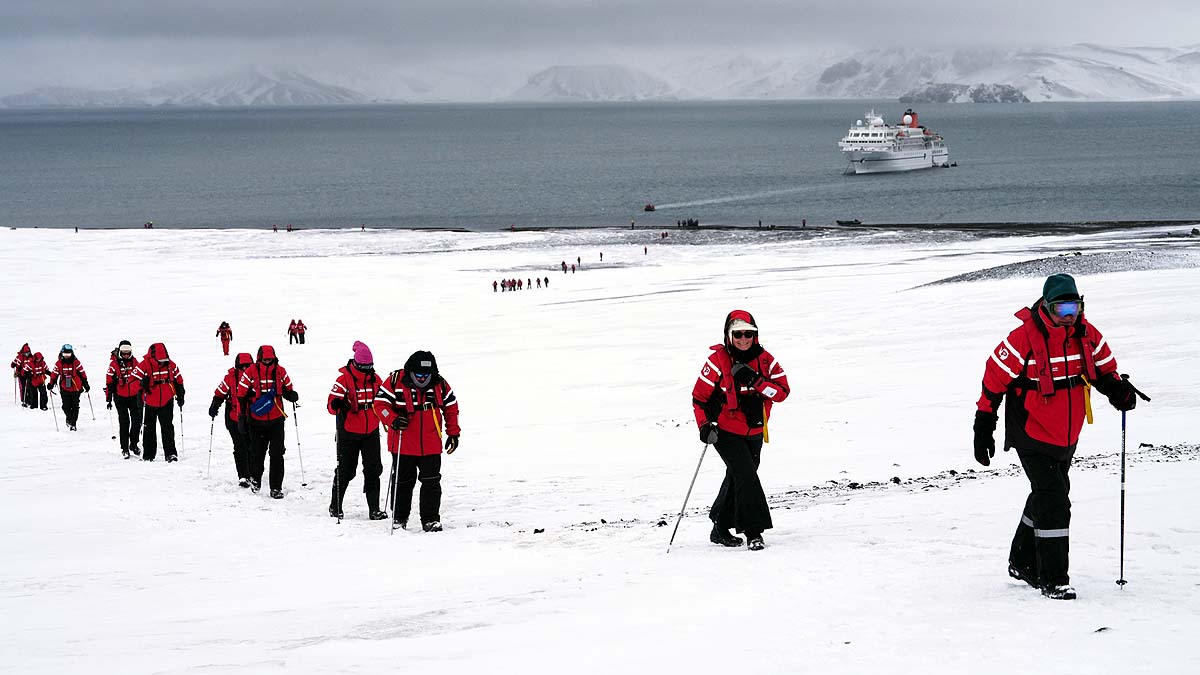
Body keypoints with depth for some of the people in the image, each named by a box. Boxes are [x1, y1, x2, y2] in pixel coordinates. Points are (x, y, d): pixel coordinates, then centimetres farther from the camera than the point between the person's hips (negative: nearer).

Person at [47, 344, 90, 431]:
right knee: (66, 406, -1)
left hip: (76, 388, -1)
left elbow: (82, 374, 2)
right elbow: (54, 374, 7)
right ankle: (69, 417, 28)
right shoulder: (59, 363, 1)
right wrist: (51, 384, 0)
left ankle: (73, 423, 7)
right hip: (65, 389, 1)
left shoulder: (76, 363, -3)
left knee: (75, 406, 0)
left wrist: (86, 385, 4)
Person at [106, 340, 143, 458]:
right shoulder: (114, 364, -4)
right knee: (124, 422, -3)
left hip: (134, 396, 3)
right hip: (120, 397, -3)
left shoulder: (134, 362, 6)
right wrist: (108, 399, -5)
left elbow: (140, 377, 17)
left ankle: (133, 444, 20)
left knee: (137, 420, 3)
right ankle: (124, 448, 4)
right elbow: (109, 382, -3)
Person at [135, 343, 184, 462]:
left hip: (166, 402, 1)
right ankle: (148, 455, 20)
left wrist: (180, 396, 10)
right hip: (149, 402, -1)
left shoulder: (170, 365, -2)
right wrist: (142, 384, -33)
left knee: (168, 427, -8)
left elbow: (178, 381, 11)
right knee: (149, 429, 10)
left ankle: (170, 453, -6)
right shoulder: (144, 366, -12)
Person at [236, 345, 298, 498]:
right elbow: (241, 395, -2)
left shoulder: (280, 372, -1)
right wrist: (242, 418, -3)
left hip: (276, 420, 1)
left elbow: (287, 391, 13)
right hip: (256, 421, -1)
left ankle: (276, 487, 0)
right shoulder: (250, 373, -7)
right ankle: (255, 478, 39)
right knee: (257, 453, 12)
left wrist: (292, 395, -10)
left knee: (277, 454, -6)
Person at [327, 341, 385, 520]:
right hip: (349, 433, -4)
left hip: (371, 433, 4)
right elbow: (332, 403, -18)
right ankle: (335, 505, 22)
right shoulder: (344, 379, -10)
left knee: (373, 470, -1)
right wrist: (337, 405, -39)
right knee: (346, 471, 5)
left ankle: (374, 509, 4)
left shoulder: (375, 379, 6)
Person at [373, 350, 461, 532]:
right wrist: (393, 420, -23)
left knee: (431, 482, -2)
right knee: (403, 482, 11)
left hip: (430, 446, 1)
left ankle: (431, 519, 6)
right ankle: (399, 517, 26)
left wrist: (453, 433, 11)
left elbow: (451, 407, 11)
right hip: (402, 445, -1)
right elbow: (380, 403, -7)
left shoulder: (440, 384, -2)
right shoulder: (395, 381, -11)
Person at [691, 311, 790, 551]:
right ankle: (753, 531, -17)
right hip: (726, 432, -5)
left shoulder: (765, 360, -2)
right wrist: (704, 425, -17)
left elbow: (782, 391, -9)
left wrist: (755, 381, -23)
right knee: (746, 476, -18)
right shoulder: (718, 361, -12)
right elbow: (699, 396, -7)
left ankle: (720, 529, 28)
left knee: (737, 479, 14)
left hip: (754, 432, 5)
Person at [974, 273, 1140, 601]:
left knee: (1049, 496, 19)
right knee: (1053, 502, -13)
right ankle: (1053, 579, -7)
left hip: (1067, 436, 7)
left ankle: (1023, 563, 38)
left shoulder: (1087, 335, -4)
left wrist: (1117, 389, -11)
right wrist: (983, 426, -11)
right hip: (1032, 435, -7)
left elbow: (1103, 368, 11)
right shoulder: (1025, 338, -21)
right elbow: (995, 378, -13)